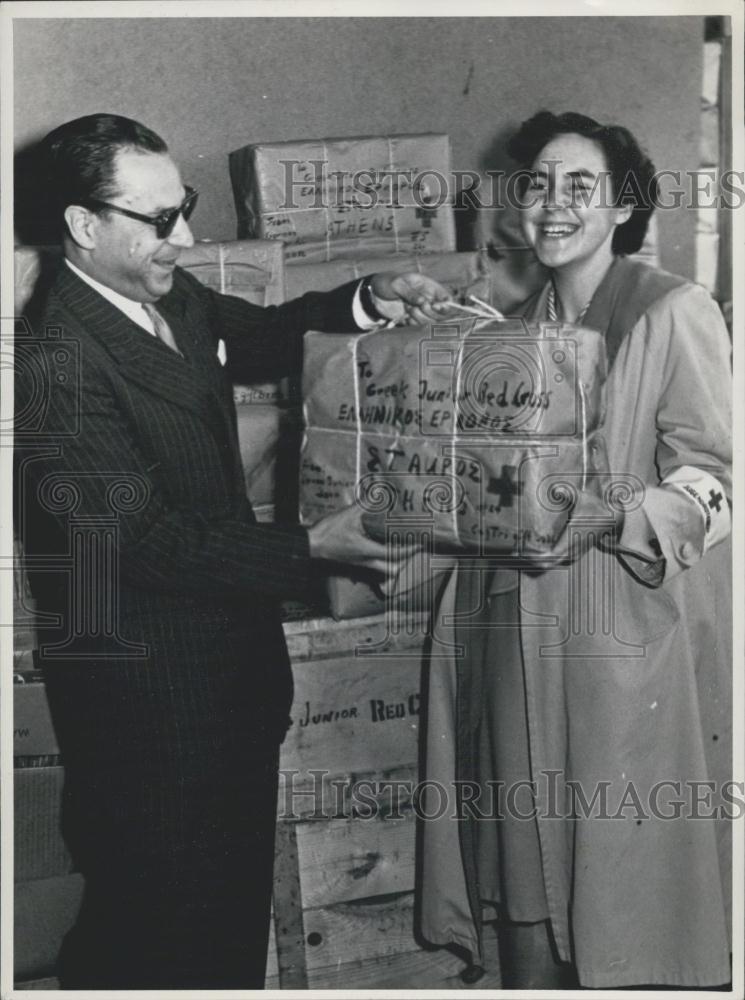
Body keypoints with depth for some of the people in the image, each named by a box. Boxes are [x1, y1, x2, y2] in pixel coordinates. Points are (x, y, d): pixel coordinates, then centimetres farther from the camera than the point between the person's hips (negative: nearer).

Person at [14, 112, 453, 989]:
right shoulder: (56, 362, -24)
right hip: (144, 686, -8)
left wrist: (365, 302, 2)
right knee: (155, 923, 9)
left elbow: (261, 338, 20)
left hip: (233, 662, 8)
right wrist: (308, 549, -23)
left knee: (238, 891, 23)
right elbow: (147, 538, -24)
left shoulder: (173, 297, 1)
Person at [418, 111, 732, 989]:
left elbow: (713, 483, -9)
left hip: (630, 645, -6)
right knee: (527, 870, 10)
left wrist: (603, 520, -24)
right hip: (521, 641, 6)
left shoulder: (676, 314, -5)